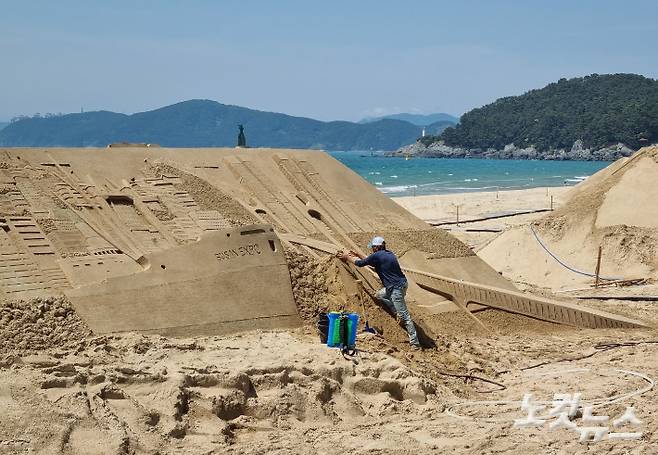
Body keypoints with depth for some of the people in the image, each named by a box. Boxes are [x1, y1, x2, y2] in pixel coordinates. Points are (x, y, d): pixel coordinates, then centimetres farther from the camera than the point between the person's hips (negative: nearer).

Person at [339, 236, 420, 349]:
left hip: (397, 287, -9)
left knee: (404, 316, -7)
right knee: (379, 295, 26)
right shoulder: (388, 254, 15)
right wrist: (358, 255, 36)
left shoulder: (377, 255, -12)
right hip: (400, 284, 9)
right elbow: (372, 262, 31)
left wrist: (347, 257, 15)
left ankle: (415, 343, -7)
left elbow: (360, 263, 0)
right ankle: (399, 313, 17)